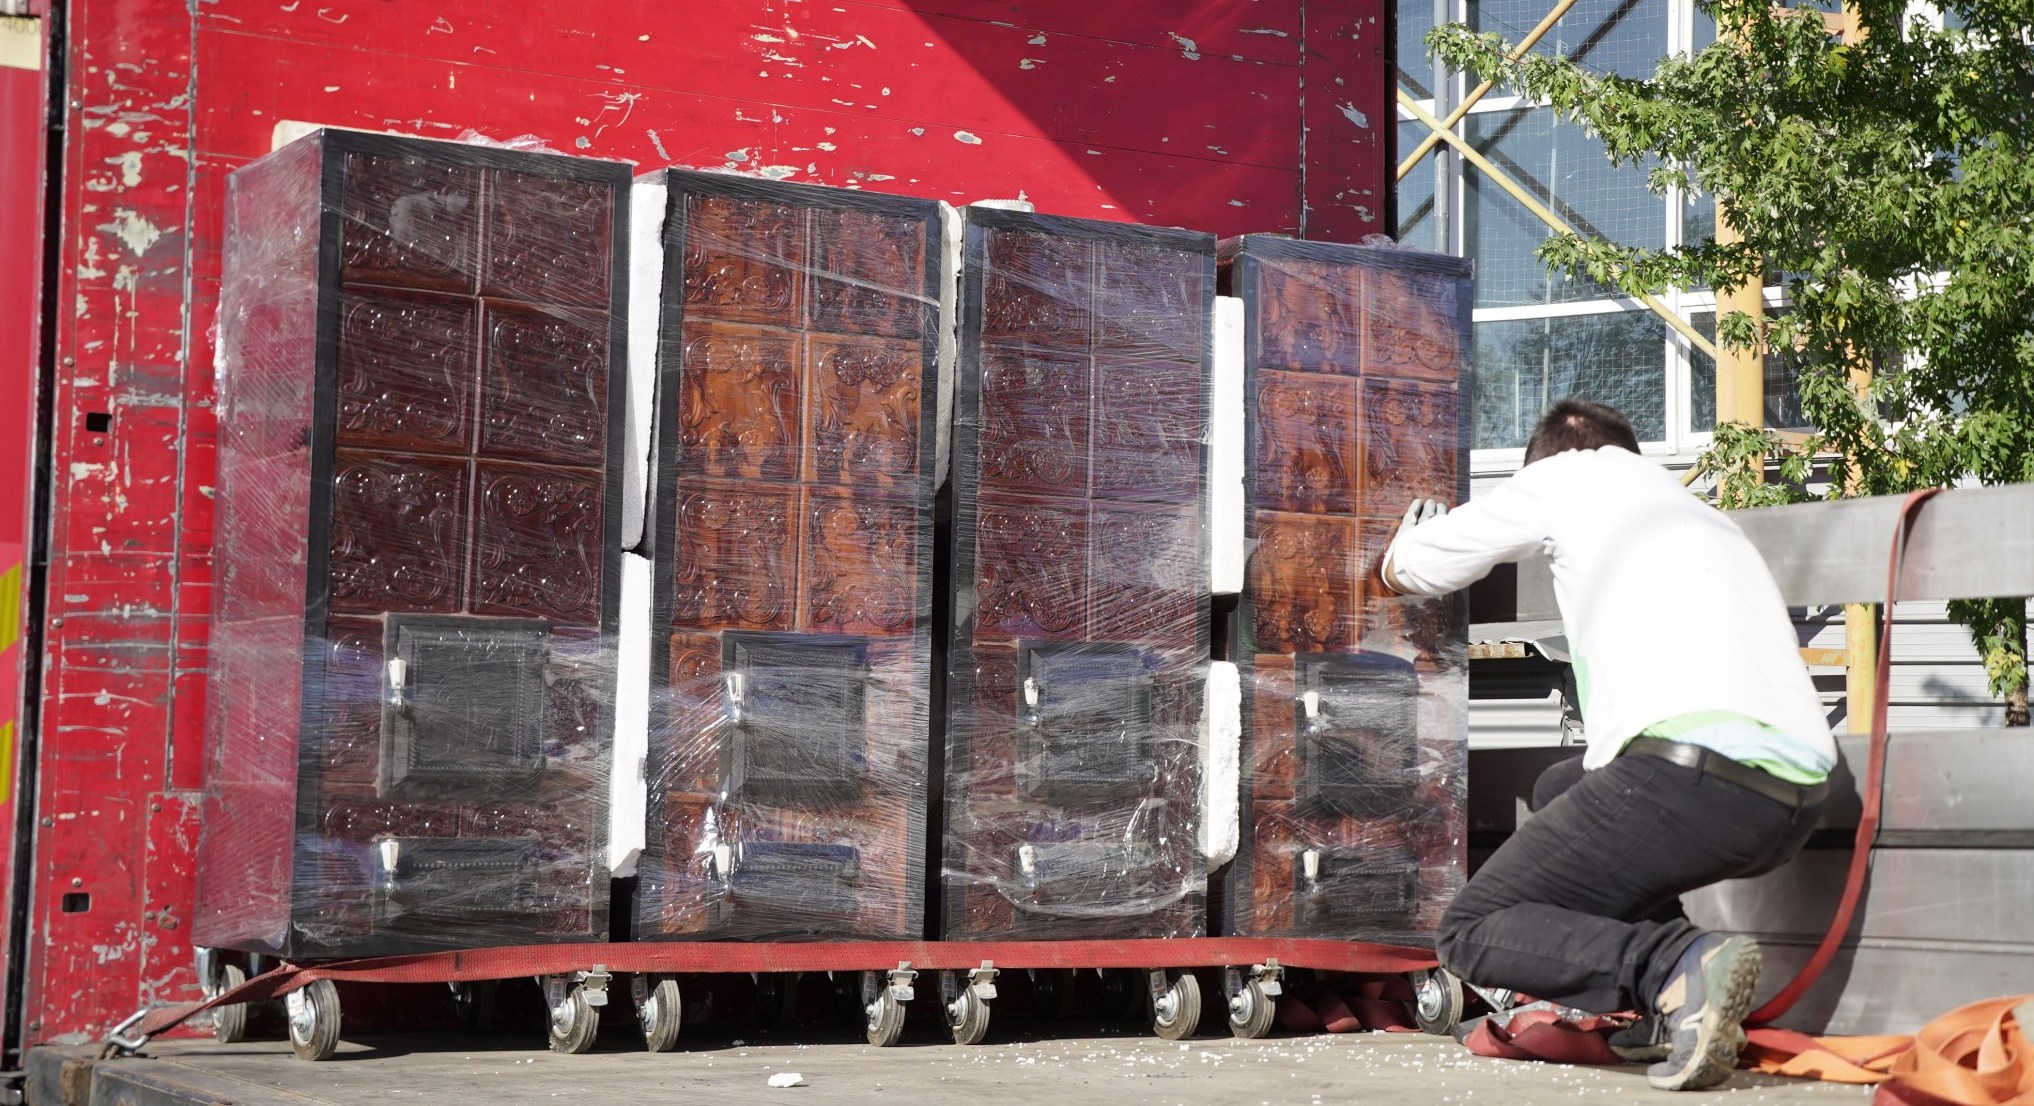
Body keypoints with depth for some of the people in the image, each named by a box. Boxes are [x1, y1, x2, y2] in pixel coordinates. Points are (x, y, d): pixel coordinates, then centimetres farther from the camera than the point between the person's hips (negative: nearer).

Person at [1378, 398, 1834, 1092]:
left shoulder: (1566, 475, 14)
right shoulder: (1701, 514, 33)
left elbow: (1406, 570, 22)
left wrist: (1413, 533, 45)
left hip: (1693, 771, -7)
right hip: (1798, 802, 8)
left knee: (1471, 933, 6)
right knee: (1561, 790, 32)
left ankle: (1681, 966, -19)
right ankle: (1679, 1007, 13)